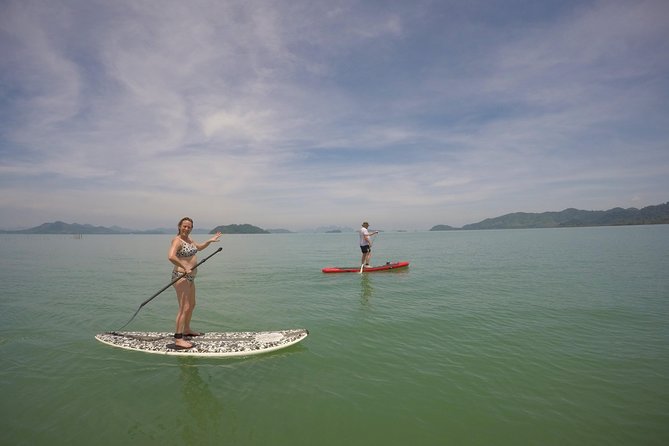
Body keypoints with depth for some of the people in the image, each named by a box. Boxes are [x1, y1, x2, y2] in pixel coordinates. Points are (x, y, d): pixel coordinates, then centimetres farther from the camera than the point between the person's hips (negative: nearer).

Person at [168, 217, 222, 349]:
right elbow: (171, 256, -32)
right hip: (181, 277, -10)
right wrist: (185, 267, -28)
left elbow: (199, 248, 31)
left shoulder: (188, 239, 12)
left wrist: (210, 241, 18)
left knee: (192, 305, 23)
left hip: (190, 277, 10)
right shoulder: (177, 240, -15)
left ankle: (187, 330, 40)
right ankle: (178, 339, -8)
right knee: (184, 308, -12)